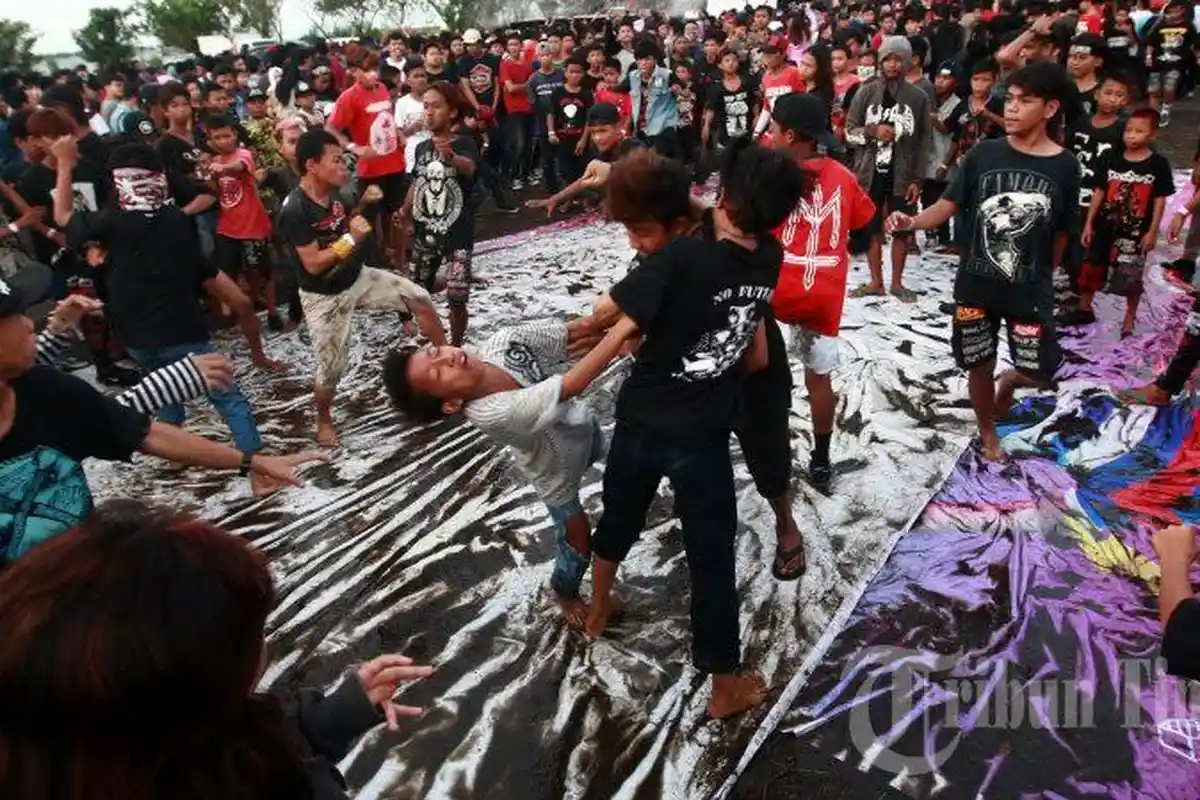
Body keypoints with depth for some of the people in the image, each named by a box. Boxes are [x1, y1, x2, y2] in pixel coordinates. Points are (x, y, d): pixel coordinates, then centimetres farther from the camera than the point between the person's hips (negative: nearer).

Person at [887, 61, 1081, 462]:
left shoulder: (1064, 166, -7)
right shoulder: (984, 153, -5)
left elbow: (1061, 233, 2)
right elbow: (949, 205, -4)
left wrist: (1041, 278, 7)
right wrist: (911, 222, -23)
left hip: (1030, 289, -1)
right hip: (975, 284, 1)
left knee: (1038, 373, 0)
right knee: (979, 366, 12)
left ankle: (1009, 382, 36)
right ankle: (988, 435, 36)